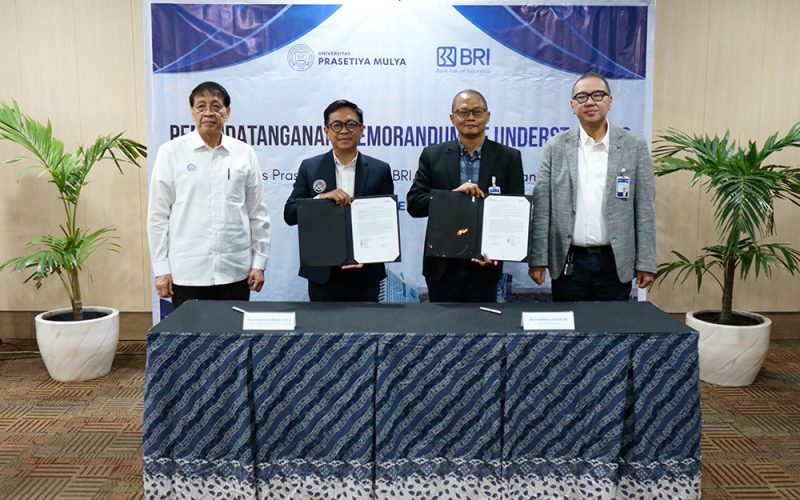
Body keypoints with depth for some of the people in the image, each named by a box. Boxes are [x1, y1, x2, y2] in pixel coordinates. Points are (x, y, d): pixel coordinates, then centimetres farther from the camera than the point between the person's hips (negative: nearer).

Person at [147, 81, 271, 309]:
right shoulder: (171, 152, 1)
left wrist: (259, 262, 4)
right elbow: (158, 214, 1)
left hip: (235, 271, 1)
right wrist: (161, 268, -2)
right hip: (187, 273, -1)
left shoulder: (244, 153, 4)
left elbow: (258, 213, 7)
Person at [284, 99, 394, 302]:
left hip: (365, 272, 0)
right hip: (322, 273, 0)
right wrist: (321, 198, -19)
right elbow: (290, 215, -2)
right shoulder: (309, 167, 2)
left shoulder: (380, 170, 2)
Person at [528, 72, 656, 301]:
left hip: (616, 262, 0)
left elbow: (644, 209, 1)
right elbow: (541, 207, -1)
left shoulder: (634, 147, 2)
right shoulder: (556, 147, 1)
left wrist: (645, 263, -2)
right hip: (568, 262, 0)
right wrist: (537, 259, -5)